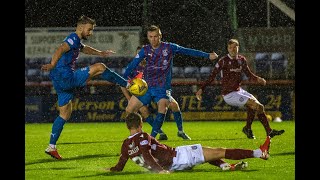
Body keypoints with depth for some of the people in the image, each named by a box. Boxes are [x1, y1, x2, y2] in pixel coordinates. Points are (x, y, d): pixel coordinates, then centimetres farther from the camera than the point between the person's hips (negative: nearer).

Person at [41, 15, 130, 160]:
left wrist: (100, 53, 52)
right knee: (99, 67, -7)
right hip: (66, 77, -11)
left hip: (61, 82, 11)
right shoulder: (73, 39, -11)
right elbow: (60, 50, -30)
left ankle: (51, 147, 12)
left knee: (65, 114, 14)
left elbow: (84, 49, 44)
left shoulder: (76, 41, 21)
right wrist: (52, 65, -45)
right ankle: (127, 84, 5)